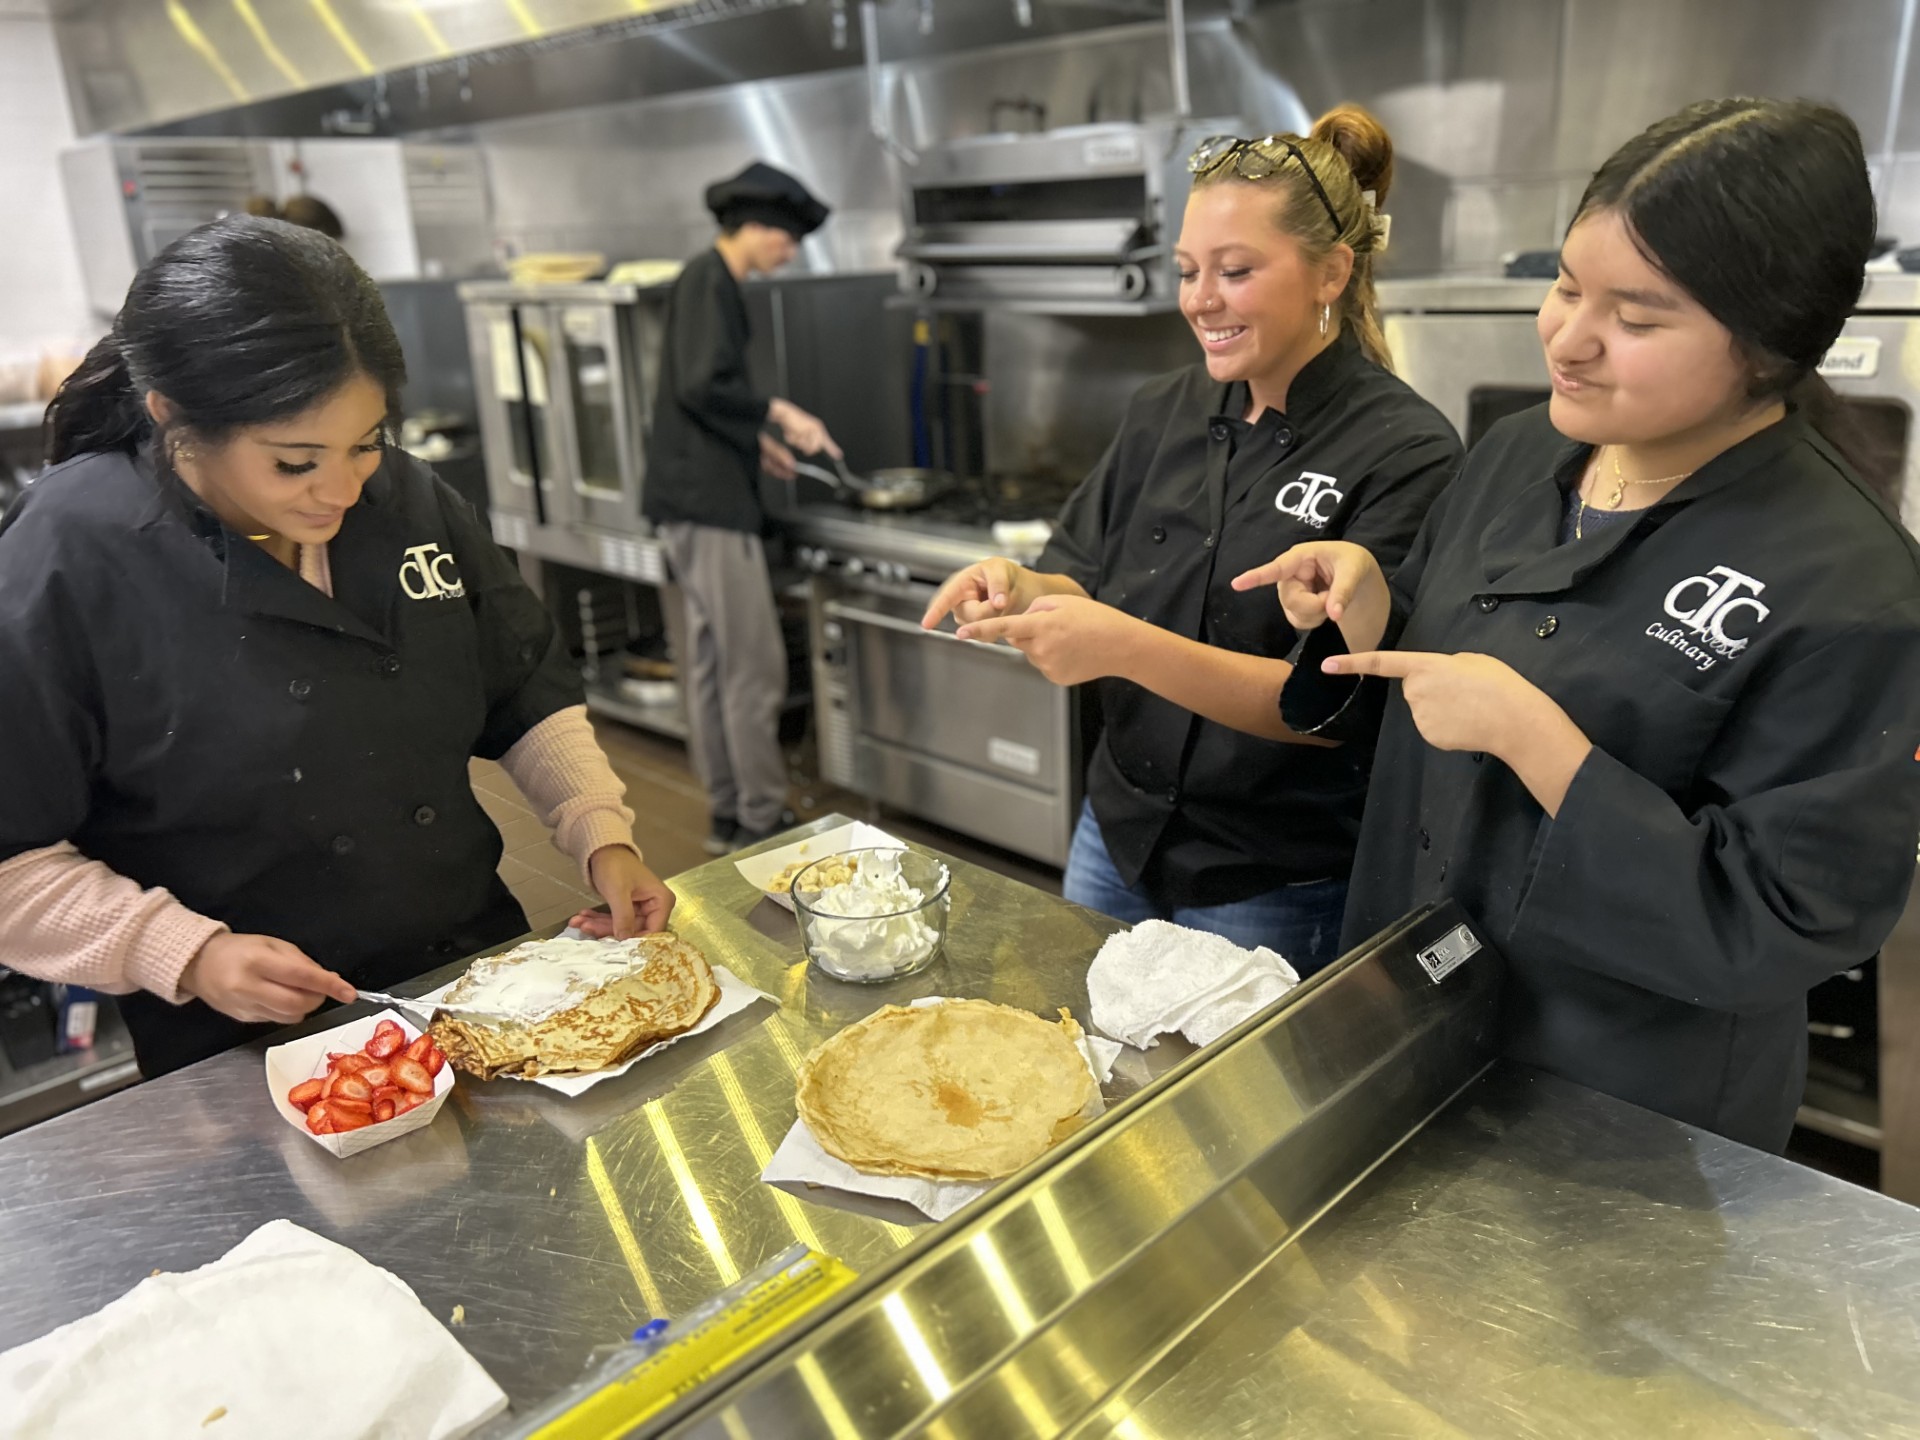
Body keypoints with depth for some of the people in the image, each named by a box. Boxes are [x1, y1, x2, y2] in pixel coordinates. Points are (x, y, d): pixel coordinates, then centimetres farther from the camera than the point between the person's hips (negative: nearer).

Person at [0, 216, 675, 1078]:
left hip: (481, 969, 3)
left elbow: (528, 692, 8)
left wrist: (602, 836, -5)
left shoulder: (406, 499, -1)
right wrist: (186, 955, -20)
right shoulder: (70, 563, -15)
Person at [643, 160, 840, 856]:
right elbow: (701, 386, -22)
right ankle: (760, 820, 4)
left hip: (701, 496, 10)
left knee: (711, 662, 13)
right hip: (709, 500, -10)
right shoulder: (707, 281, -11)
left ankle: (728, 813, 22)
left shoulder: (712, 282, 18)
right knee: (753, 667, -5)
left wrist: (757, 438, 19)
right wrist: (780, 413, -13)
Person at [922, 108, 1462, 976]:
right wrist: (1027, 592, -17)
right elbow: (1087, 576, 6)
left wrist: (1130, 648, -33)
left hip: (1277, 892, -5)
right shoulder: (1166, 414, 0)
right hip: (1118, 840, 5)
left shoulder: (1406, 455, -16)